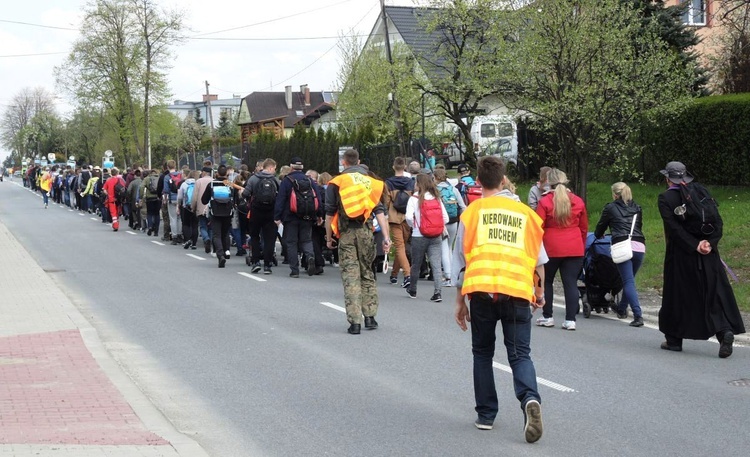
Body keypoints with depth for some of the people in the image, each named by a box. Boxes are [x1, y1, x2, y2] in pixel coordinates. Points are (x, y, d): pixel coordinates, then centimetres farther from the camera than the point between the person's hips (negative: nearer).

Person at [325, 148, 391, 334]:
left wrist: (329, 237, 10)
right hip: (366, 232, 2)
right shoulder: (371, 182, 10)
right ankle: (370, 317, 13)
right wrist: (386, 236, 1)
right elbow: (380, 211, 3)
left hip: (346, 233, -2)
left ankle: (355, 322, -6)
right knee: (367, 273, 14)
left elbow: (330, 213, 1)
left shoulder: (336, 183, 2)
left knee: (350, 275, -2)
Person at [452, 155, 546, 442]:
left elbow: (459, 261, 10)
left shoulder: (472, 212, 9)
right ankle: (530, 399, -23)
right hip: (518, 291, 1)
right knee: (520, 354, 4)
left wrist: (460, 301, 17)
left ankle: (486, 415, 17)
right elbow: (539, 258, 16)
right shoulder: (524, 212, 14)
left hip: (482, 291, -1)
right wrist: (539, 291, 29)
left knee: (482, 353, 17)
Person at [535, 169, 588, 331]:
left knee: (546, 281, 14)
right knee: (571, 283, 3)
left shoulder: (545, 201, -7)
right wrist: (581, 246, 26)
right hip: (575, 249, 3)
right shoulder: (578, 201, 5)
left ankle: (547, 317, 16)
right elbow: (584, 227, 14)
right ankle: (570, 320, 0)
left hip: (551, 249, -3)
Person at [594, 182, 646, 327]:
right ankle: (622, 309, 31)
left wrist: (598, 235, 44)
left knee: (628, 282, -8)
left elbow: (600, 226, 22)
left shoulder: (611, 208, 12)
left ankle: (638, 315, -20)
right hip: (639, 246, 4)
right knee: (629, 280, 19)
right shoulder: (637, 208, 22)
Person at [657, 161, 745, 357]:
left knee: (677, 295, 10)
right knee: (714, 292, 4)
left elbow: (674, 227, -15)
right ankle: (725, 330, -16)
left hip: (680, 255, -3)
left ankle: (674, 339, 18)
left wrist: (694, 246, -15)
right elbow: (718, 220, -2)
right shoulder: (701, 190, 5)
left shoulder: (665, 198, -5)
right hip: (709, 255, 3)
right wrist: (710, 243, -10)